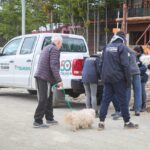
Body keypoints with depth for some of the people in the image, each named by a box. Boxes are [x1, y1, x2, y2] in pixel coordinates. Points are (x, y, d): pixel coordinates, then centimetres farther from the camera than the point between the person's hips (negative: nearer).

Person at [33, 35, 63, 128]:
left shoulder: (47, 48, 21)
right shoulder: (55, 49, -9)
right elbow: (53, 66, -19)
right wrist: (59, 80, -21)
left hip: (40, 76, 10)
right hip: (45, 78, -10)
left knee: (48, 99, 18)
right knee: (43, 100, -6)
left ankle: (49, 118, 27)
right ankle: (37, 121, -5)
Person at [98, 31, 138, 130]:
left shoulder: (107, 47, 14)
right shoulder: (122, 47, -6)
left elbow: (102, 63, 18)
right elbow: (125, 65, -14)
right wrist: (128, 79, -10)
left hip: (107, 78, 6)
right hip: (118, 78, -6)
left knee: (105, 100, 6)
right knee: (123, 100, 3)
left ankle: (101, 122, 2)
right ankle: (127, 122, 11)